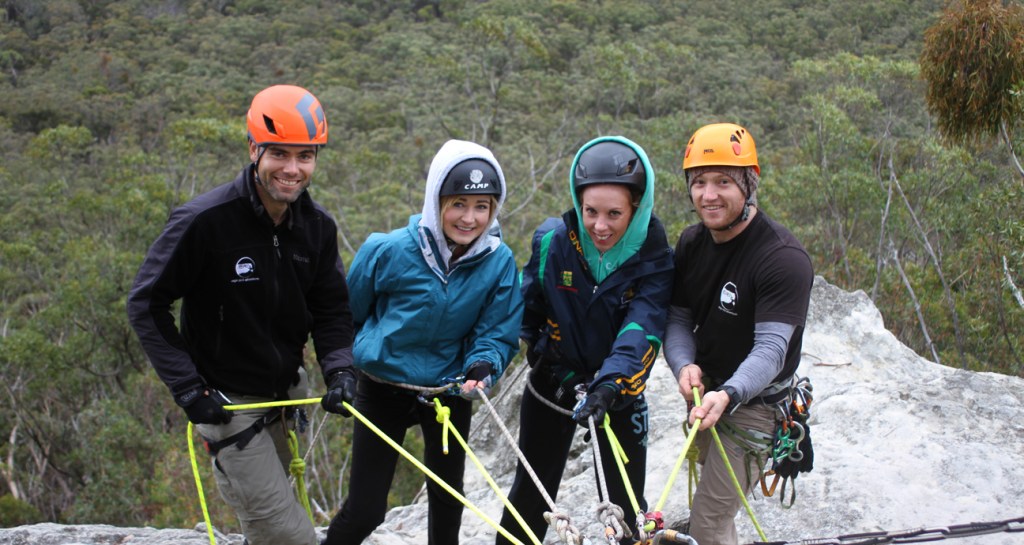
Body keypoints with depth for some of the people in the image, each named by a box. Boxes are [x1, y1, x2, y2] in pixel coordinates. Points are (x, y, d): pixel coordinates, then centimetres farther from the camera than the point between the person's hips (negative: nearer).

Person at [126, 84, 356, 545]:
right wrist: (187, 388, -21)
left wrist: (339, 369, -14)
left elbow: (331, 308, 4)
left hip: (286, 394, 6)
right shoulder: (205, 221, -23)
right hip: (229, 403, -6)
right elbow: (145, 304, -16)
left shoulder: (318, 226, -5)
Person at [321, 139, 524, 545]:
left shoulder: (500, 262, -15)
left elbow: (499, 333, -8)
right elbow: (349, 313, -3)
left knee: (447, 500, 21)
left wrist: (482, 366, -29)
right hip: (383, 389, -3)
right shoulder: (390, 251, -21)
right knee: (365, 510, 0)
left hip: (450, 392, 3)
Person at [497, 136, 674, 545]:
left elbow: (641, 330, -31)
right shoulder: (552, 240, -15)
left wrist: (609, 385, -45)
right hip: (552, 384, 1)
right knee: (529, 494, 14)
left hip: (618, 395, -1)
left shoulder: (654, 259, -19)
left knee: (627, 506, 7)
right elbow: (528, 302, 3)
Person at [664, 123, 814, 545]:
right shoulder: (691, 242, -1)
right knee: (713, 506, 24)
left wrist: (728, 395, -47)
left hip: (752, 404, -7)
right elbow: (678, 317, -1)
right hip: (705, 394, 7)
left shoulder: (783, 258, -24)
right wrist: (684, 365, -22)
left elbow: (771, 348, -30)